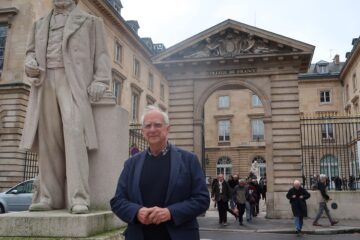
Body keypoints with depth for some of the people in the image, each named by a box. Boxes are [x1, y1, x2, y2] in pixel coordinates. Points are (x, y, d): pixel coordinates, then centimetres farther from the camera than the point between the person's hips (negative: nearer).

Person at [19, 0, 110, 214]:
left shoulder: (90, 21, 16)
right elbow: (31, 51, 31)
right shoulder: (40, 24, 27)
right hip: (45, 81, 5)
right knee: (48, 140, -1)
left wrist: (100, 82, -8)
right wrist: (30, 63, 6)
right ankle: (51, 197, 3)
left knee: (74, 132, -21)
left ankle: (78, 198, -23)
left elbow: (101, 54, 7)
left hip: (73, 82, -4)